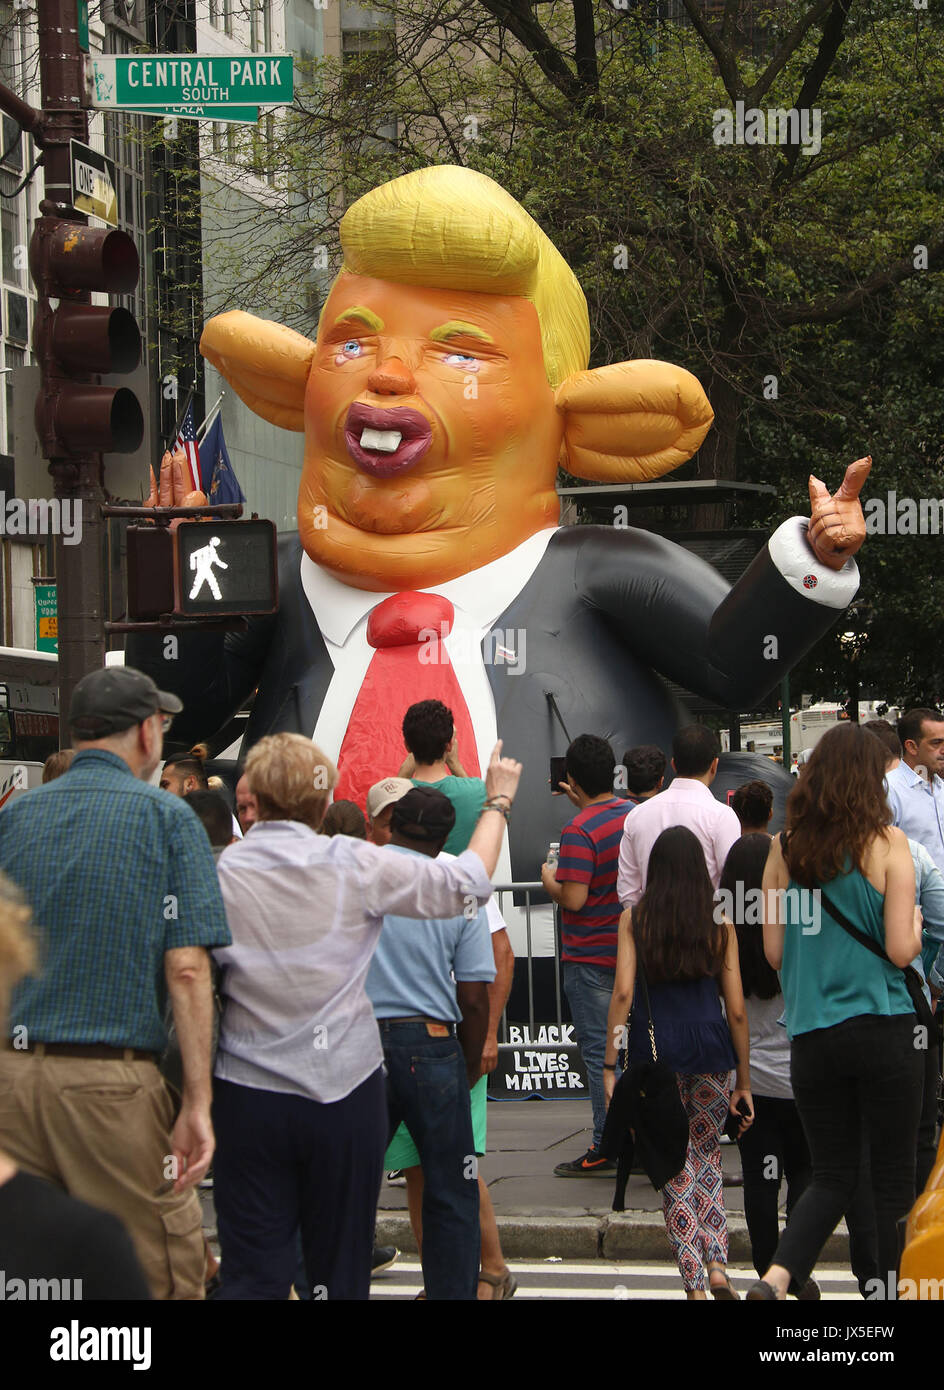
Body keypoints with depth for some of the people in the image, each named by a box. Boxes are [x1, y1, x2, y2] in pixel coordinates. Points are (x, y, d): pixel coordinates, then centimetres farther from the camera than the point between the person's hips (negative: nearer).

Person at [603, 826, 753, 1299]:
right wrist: (744, 1082, 11)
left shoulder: (634, 919, 3)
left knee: (676, 1171, 7)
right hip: (711, 1047, 1)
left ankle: (695, 1284, 1)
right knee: (707, 1162, 18)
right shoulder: (720, 925, 5)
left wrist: (609, 1066, -5)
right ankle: (717, 1263, 0)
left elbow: (623, 992, -6)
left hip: (655, 1049, -1)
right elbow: (737, 1010, 4)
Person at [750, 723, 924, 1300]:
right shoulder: (886, 842, -7)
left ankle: (776, 1277, -9)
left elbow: (775, 952, 6)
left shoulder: (784, 849, 3)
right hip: (883, 1030, -4)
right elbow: (901, 950, -11)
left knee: (832, 1175, 12)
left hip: (811, 1032, 4)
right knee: (894, 1178, 7)